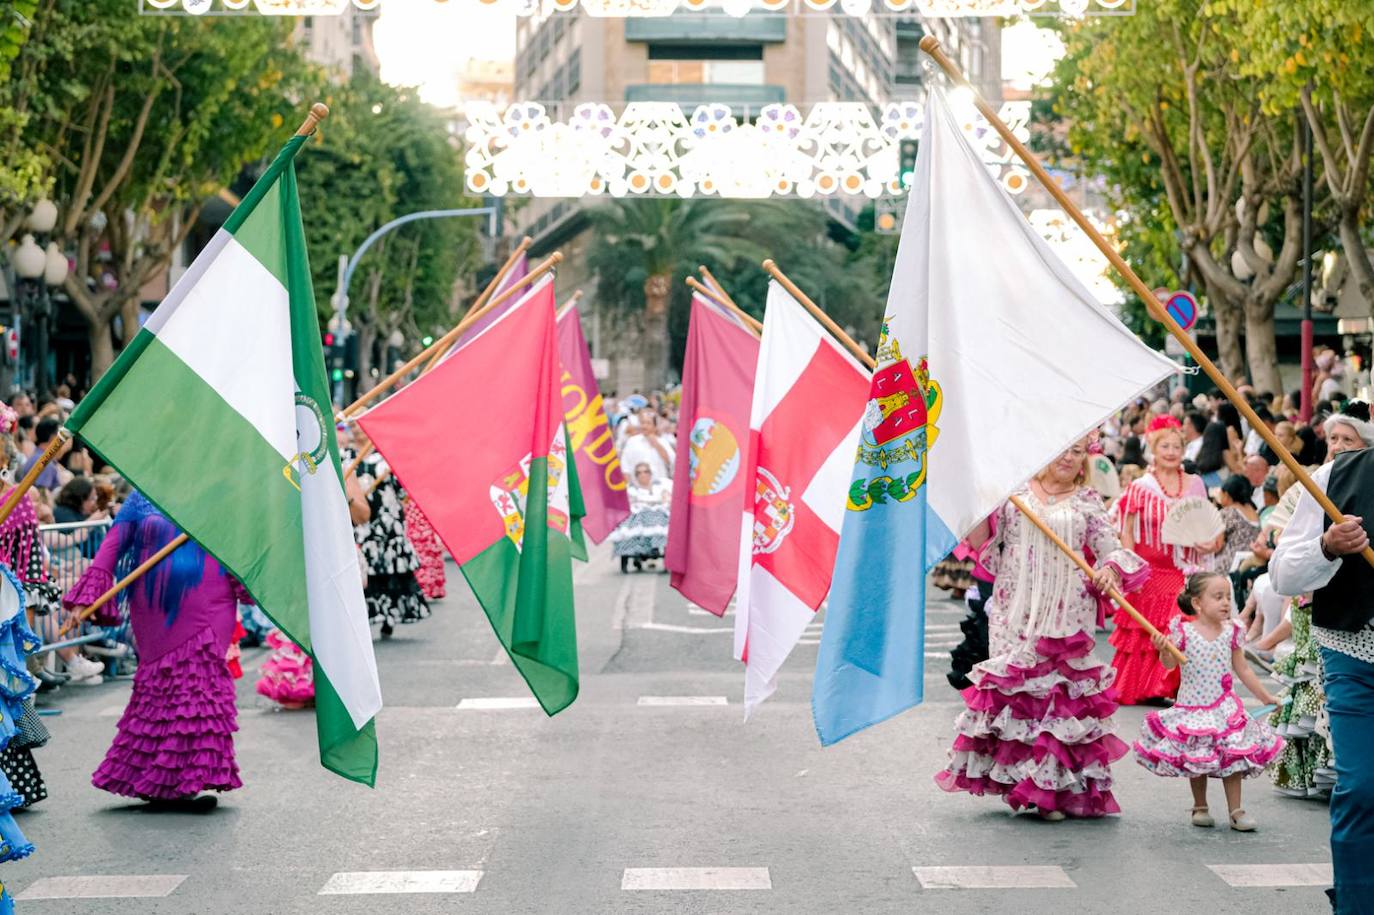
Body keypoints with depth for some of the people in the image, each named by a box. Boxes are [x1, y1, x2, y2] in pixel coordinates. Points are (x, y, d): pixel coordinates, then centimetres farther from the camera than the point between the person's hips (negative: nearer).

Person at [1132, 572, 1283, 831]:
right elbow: (1170, 664, -7)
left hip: (1225, 707, 2)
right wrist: (1163, 649, -29)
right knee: (1196, 761, 7)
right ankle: (1200, 808, 23)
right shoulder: (1184, 630, -10)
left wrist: (1265, 697, 11)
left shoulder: (1230, 631, -1)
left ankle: (1236, 810, 9)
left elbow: (1243, 669, 8)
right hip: (1192, 707, -2)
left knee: (1232, 759, 1)